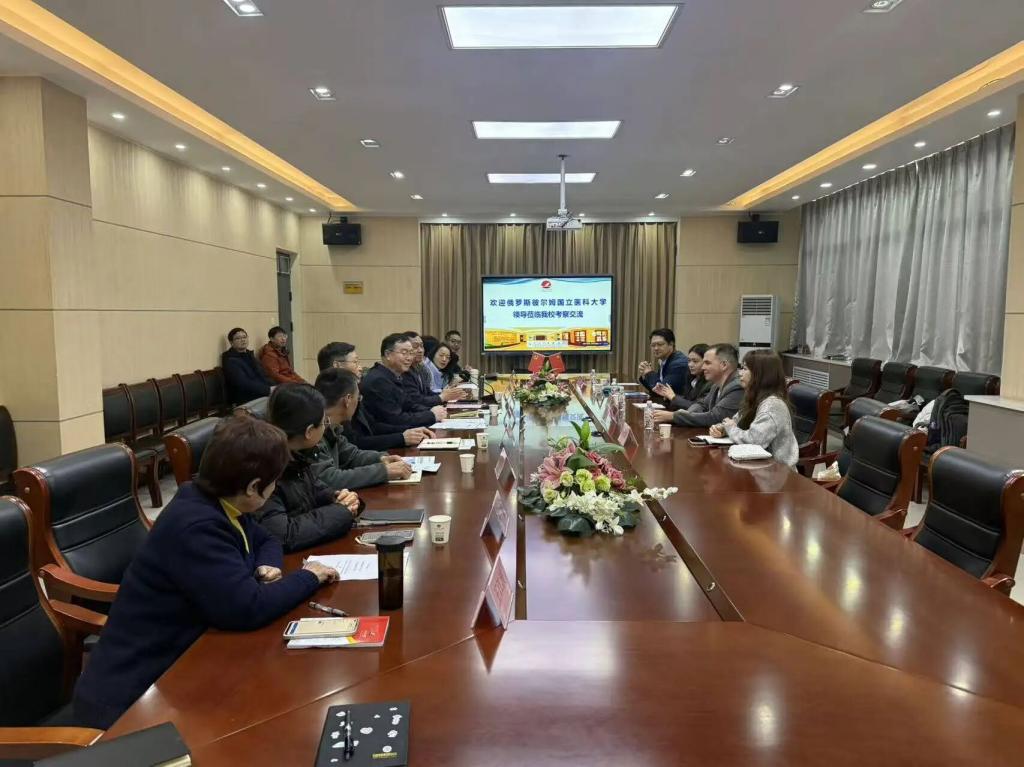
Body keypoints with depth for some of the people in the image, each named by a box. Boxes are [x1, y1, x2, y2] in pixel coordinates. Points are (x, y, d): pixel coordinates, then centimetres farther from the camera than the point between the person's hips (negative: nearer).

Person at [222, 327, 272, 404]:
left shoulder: (249, 355, 21)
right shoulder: (230, 361, -6)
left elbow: (263, 377, 16)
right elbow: (244, 384, -19)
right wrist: (268, 390, -24)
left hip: (263, 395, 8)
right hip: (246, 401, -8)